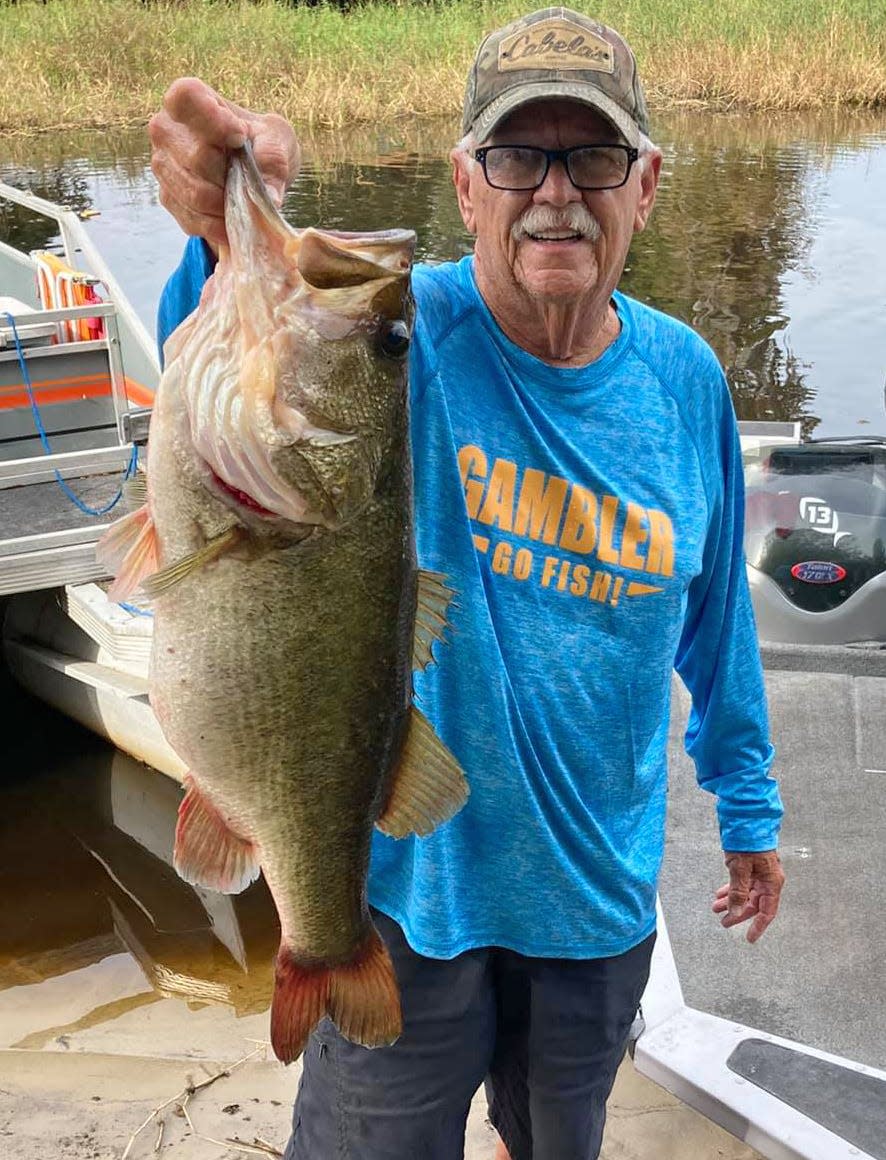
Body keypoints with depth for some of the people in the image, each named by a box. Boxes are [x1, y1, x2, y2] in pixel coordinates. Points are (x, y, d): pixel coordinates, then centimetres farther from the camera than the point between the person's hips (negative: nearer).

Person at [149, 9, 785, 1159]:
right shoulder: (397, 333, -19)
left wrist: (748, 805, 15)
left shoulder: (685, 378, -6)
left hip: (601, 893, 4)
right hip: (408, 881, -3)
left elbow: (715, 613, 6)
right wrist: (226, 244, -62)